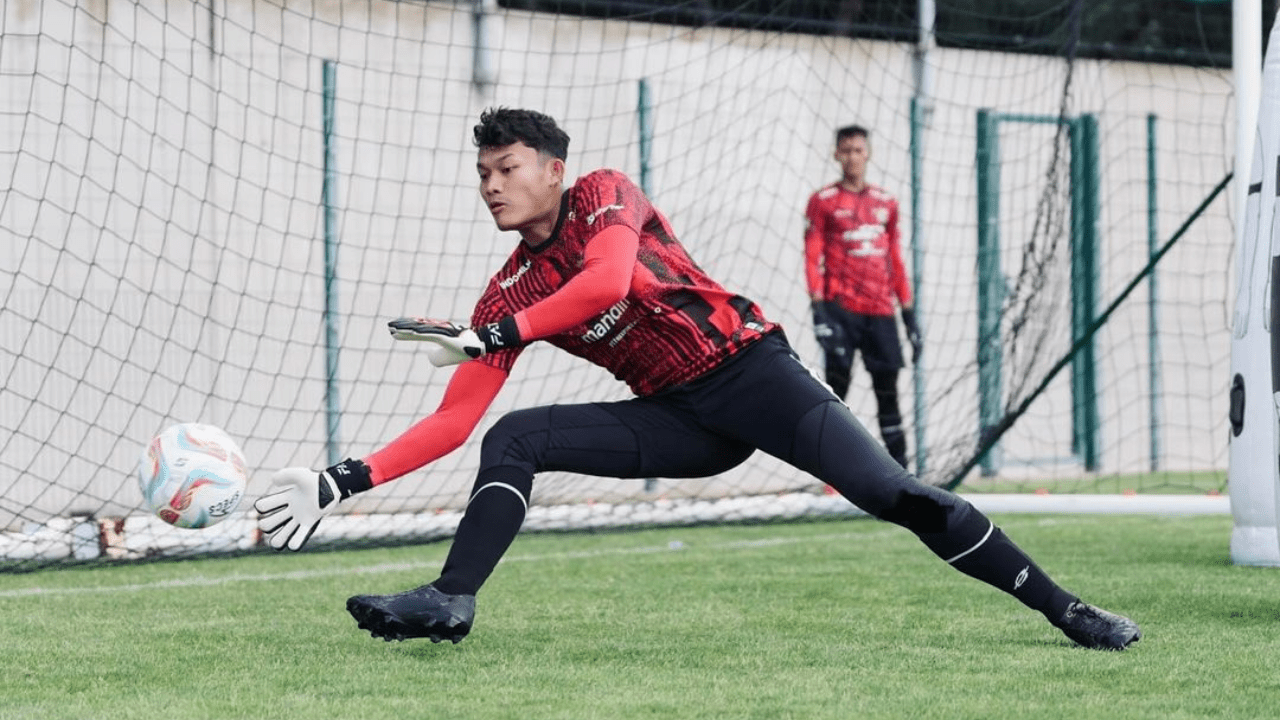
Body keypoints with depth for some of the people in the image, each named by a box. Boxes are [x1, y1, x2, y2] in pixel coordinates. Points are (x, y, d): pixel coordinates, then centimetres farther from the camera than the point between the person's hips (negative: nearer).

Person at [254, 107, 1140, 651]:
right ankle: (451, 601, -19)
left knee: (893, 493, -20)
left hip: (750, 372, -5)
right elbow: (453, 421, 2)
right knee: (513, 439, -10)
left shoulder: (603, 195, -5)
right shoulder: (509, 292, 7)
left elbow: (608, 282, -26)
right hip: (678, 420, 5)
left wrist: (493, 337, -22)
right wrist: (347, 482, -8)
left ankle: (1063, 608, -15)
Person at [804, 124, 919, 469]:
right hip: (841, 307, -4)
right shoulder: (823, 201, 4)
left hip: (880, 311, 4)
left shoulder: (886, 203, 15)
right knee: (837, 381, -9)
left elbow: (895, 261, 18)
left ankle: (899, 468, 7)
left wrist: (909, 312, 13)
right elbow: (812, 257, -2)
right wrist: (818, 308, -13)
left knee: (888, 389, 3)